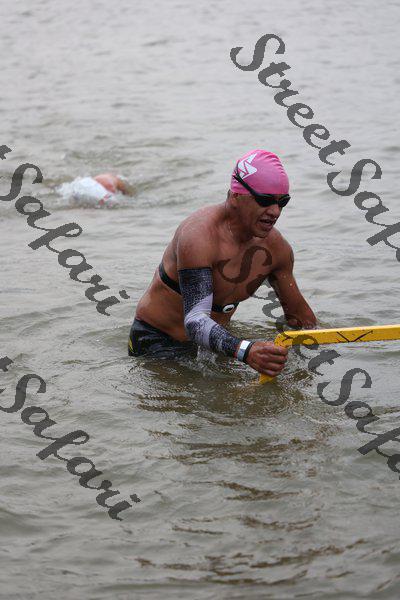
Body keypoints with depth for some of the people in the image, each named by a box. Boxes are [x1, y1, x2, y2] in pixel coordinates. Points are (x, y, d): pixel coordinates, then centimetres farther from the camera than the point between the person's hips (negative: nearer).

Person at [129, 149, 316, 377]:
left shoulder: (276, 247, -5)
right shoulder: (199, 236, -29)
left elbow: (297, 310, 13)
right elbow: (195, 321, -40)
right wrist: (245, 350, -56)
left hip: (215, 340, 7)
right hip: (157, 340, -7)